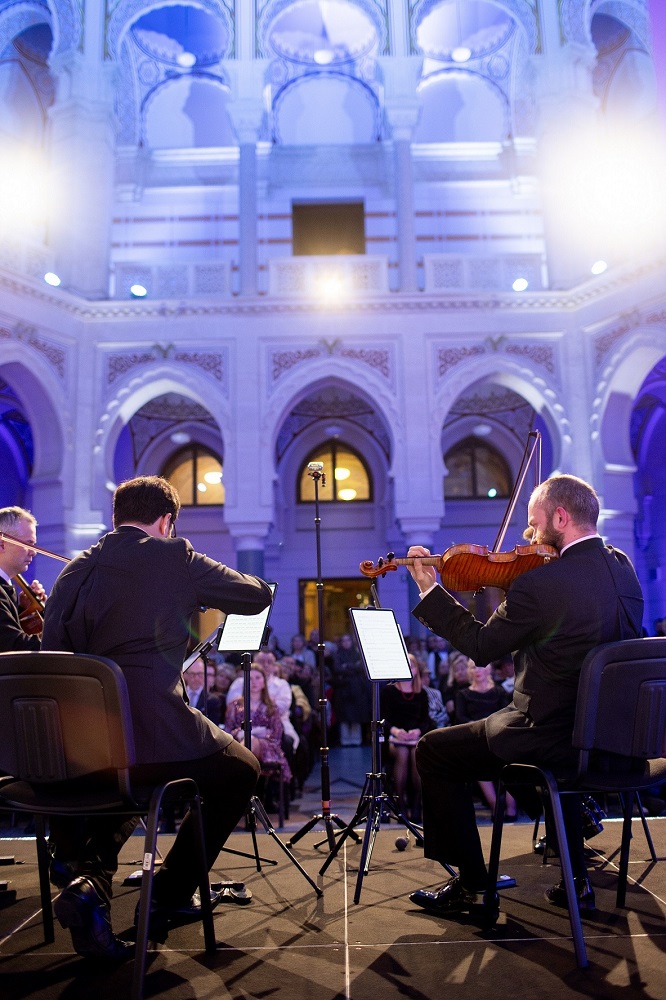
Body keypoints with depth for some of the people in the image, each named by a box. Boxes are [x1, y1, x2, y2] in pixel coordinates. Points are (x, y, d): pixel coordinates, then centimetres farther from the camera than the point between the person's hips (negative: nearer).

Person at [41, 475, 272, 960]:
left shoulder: (74, 571, 9)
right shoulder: (175, 558, -5)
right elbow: (259, 596, 4)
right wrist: (200, 590, 22)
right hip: (156, 735, -6)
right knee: (240, 770, 23)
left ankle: (90, 880, 16)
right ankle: (170, 894, 20)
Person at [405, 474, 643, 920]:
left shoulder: (539, 582, -24)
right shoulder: (622, 567, 0)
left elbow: (481, 647, -12)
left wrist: (430, 589, -3)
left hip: (554, 738, -8)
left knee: (434, 752, 9)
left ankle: (469, 886, 18)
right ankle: (575, 878, 39)